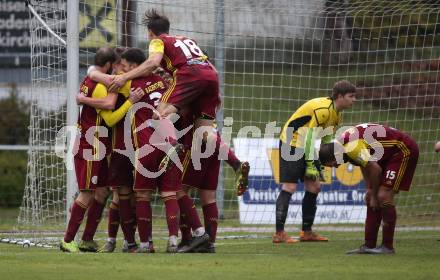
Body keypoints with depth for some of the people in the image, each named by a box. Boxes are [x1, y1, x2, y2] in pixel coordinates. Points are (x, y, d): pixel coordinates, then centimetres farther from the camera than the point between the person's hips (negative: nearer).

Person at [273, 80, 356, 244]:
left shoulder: (336, 114, 7)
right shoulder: (323, 109, -23)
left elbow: (327, 139, 16)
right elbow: (309, 136, -24)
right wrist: (310, 164, -22)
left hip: (305, 146, 10)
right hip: (291, 143, -10)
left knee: (314, 187, 7)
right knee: (289, 187, -14)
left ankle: (307, 232, 14)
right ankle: (279, 233, -15)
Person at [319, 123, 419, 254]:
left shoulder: (351, 147, -29)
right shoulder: (342, 142, 2)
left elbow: (375, 169, -26)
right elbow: (364, 165, 14)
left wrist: (374, 195, -13)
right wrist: (369, 190, 9)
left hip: (404, 150, -10)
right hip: (388, 154, 10)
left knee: (384, 196, -17)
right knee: (371, 199, 7)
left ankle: (388, 246, -10)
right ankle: (369, 245, 9)